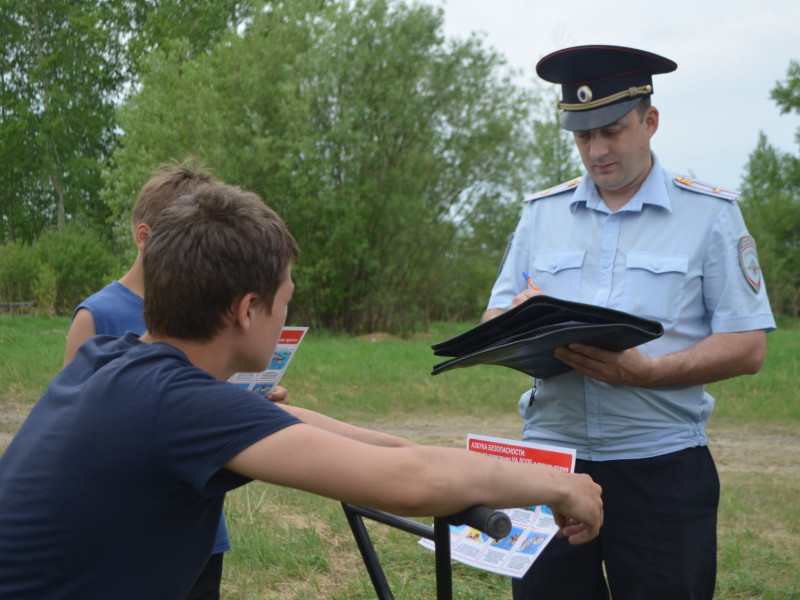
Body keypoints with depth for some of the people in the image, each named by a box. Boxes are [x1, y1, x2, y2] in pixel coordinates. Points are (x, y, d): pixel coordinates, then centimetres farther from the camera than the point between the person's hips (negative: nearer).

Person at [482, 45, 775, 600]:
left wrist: (647, 371, -21)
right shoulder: (543, 212, 10)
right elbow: (493, 324, 11)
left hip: (661, 467, -3)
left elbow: (747, 347, -5)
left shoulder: (711, 213, 0)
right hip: (551, 455, 3)